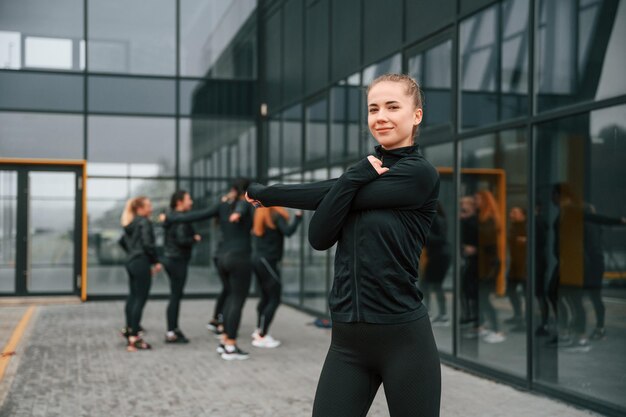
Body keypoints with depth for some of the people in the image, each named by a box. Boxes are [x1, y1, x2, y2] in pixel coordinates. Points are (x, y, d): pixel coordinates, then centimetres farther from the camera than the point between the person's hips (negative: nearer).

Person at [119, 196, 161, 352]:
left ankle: (130, 328, 36)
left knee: (133, 296, 22)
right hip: (141, 263, -9)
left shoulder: (131, 223, 15)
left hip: (131, 262, 10)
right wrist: (156, 262, -12)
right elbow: (148, 244, -21)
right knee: (140, 299, -8)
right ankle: (134, 339, -9)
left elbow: (123, 241, 24)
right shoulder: (144, 222, -13)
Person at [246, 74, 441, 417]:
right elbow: (319, 237, -1)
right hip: (347, 340, 5)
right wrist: (356, 174, -8)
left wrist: (265, 193, 1)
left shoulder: (420, 173, -7)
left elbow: (328, 196, -11)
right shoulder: (364, 171, 12)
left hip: (404, 338, -5)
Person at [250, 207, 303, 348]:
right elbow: (288, 231, -26)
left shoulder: (259, 214, 8)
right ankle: (261, 336, -3)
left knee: (265, 297, 20)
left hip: (257, 259, 8)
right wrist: (298, 217, -16)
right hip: (268, 262, -8)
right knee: (274, 300, -3)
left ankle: (259, 330, 28)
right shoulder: (276, 216, -14)